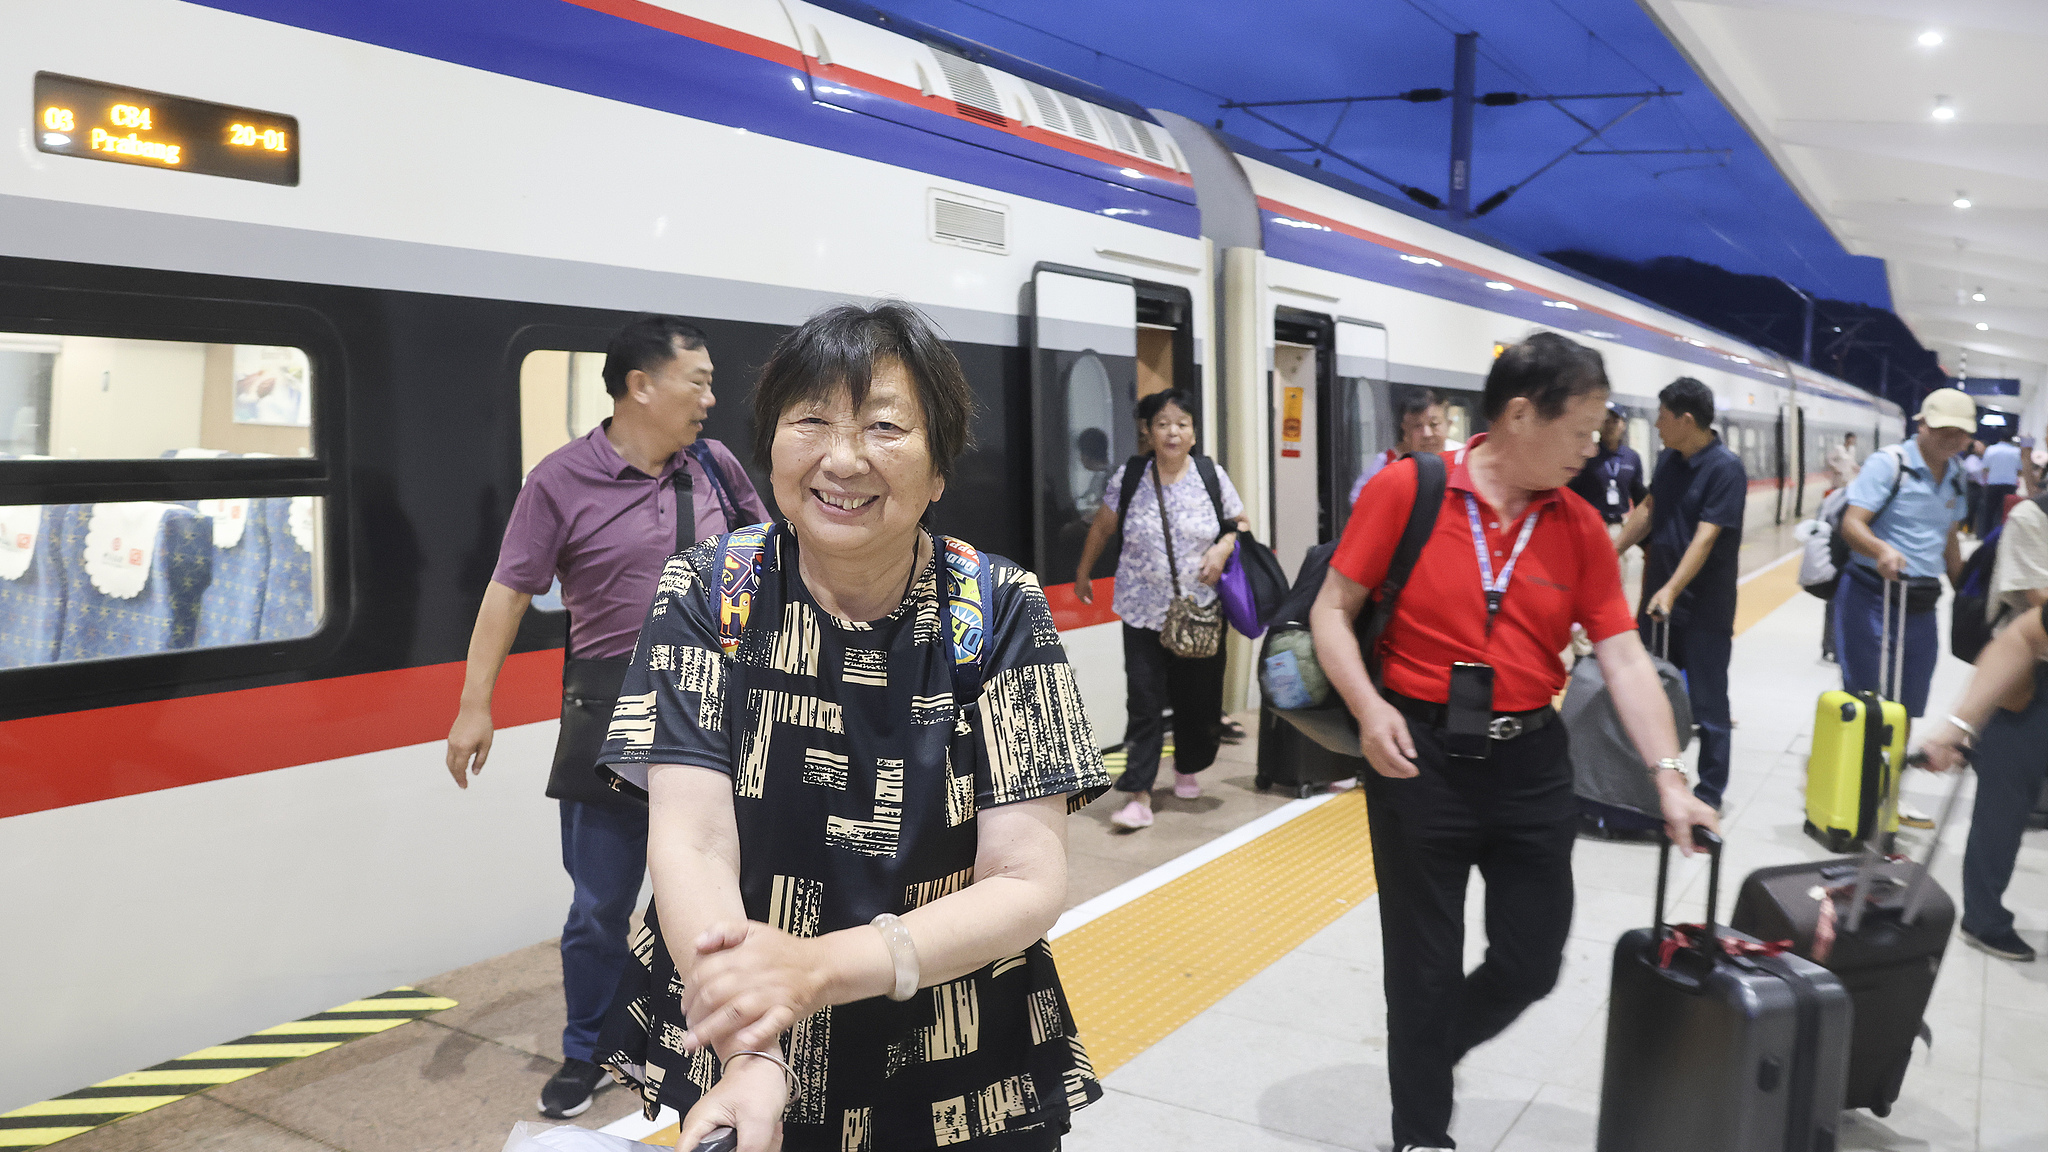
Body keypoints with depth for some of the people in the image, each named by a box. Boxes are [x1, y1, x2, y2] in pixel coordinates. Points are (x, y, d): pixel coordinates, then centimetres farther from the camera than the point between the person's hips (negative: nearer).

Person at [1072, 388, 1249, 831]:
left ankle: (1187, 769, 35)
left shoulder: (1213, 477, 0)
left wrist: (1223, 547, -11)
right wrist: (1083, 573, 18)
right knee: (1144, 703, -6)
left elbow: (1240, 525, 10)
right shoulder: (1127, 479, -2)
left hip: (1200, 613, 1)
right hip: (1144, 613, -1)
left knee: (1199, 699, 9)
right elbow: (1101, 529, 11)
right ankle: (1138, 796, -4)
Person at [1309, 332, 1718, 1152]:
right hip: (1419, 757, -4)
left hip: (1532, 763, 4)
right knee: (1425, 967, 8)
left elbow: (1624, 658, 0)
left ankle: (1426, 1053, 42)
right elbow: (1332, 610, -5)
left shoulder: (1580, 529, 2)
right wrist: (1369, 707, -19)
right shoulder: (1406, 490, -9)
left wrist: (1669, 778, -7)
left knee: (1531, 963, 12)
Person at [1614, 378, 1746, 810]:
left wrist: (1672, 590, -31)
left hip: (1704, 610, -7)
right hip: (1657, 598, 7)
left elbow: (1706, 537, -24)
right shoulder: (1669, 458, 5)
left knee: (1707, 702, 3)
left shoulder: (1726, 468, -17)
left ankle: (1710, 791, 15)